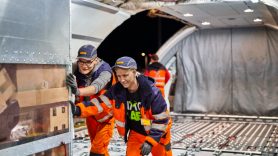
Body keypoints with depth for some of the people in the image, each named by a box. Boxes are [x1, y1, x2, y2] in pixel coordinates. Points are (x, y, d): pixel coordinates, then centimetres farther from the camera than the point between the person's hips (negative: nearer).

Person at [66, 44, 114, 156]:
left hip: (106, 114, -5)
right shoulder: (76, 72, -15)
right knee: (95, 145, 20)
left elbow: (96, 87, -47)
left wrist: (78, 91, -64)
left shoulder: (104, 71, -28)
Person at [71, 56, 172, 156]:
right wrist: (78, 109, -33)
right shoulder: (117, 90, -15)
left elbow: (161, 118, -23)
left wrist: (150, 141, -25)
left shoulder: (150, 91, -28)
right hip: (136, 133, 3)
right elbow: (100, 103, -17)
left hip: (156, 134, -3)